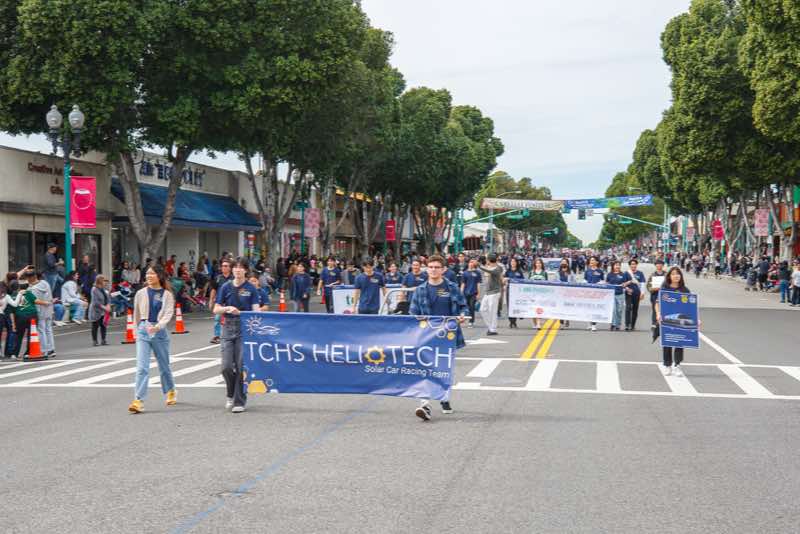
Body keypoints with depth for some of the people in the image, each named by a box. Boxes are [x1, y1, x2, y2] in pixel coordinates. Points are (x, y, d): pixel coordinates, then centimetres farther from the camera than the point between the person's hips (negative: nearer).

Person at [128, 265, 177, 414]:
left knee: (164, 366, 14)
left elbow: (168, 313, -11)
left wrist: (157, 326, -27)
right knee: (142, 367, -11)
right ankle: (138, 401, -16)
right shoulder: (141, 293, 5)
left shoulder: (167, 294, -1)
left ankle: (170, 392, 38)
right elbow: (136, 314, 15)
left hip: (160, 331, -1)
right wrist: (137, 331, 18)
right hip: (143, 331, 1)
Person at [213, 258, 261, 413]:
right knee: (226, 366, -4)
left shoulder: (251, 288, 0)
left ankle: (239, 401, 6)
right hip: (228, 328, 2)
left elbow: (256, 310, -6)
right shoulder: (226, 287, 6)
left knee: (242, 366, -4)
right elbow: (216, 310, 6)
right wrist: (227, 308, -13)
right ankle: (230, 394, 22)